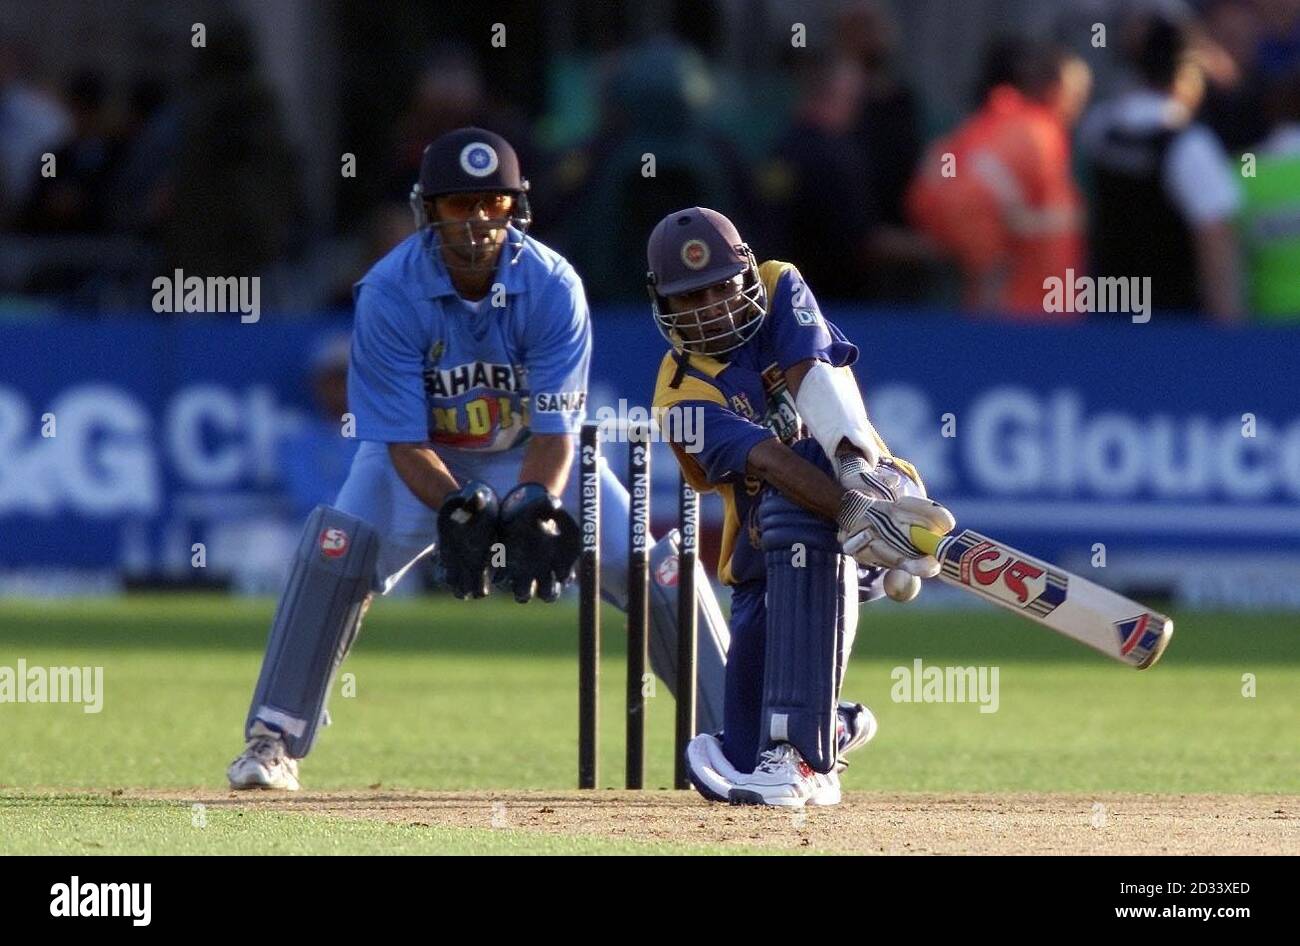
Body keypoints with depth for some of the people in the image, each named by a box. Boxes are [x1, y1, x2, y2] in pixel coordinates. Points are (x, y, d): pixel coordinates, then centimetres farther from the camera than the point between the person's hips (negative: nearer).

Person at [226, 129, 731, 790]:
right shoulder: (389, 293, -27)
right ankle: (274, 742, -21)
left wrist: (533, 511, -43)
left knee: (654, 564, -11)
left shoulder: (553, 287, -24)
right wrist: (457, 511, -42)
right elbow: (404, 442, -25)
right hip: (426, 458, -1)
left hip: (532, 456, 1)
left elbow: (555, 432, -24)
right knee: (337, 547, -27)